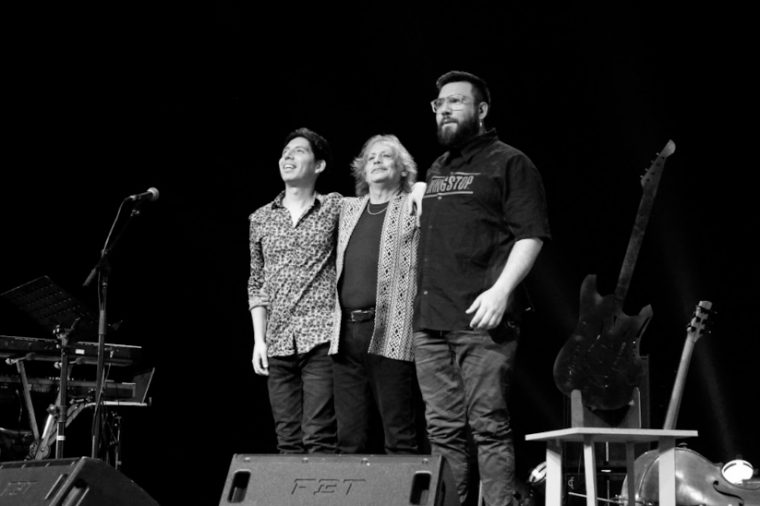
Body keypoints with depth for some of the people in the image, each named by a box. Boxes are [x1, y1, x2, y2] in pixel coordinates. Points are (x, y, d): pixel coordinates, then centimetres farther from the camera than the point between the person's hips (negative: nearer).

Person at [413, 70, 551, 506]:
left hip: (482, 321, -7)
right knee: (444, 431, 6)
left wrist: (501, 291, -20)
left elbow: (531, 235, -9)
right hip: (431, 322, 7)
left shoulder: (509, 163, 1)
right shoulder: (436, 171, 23)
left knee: (488, 426, -9)